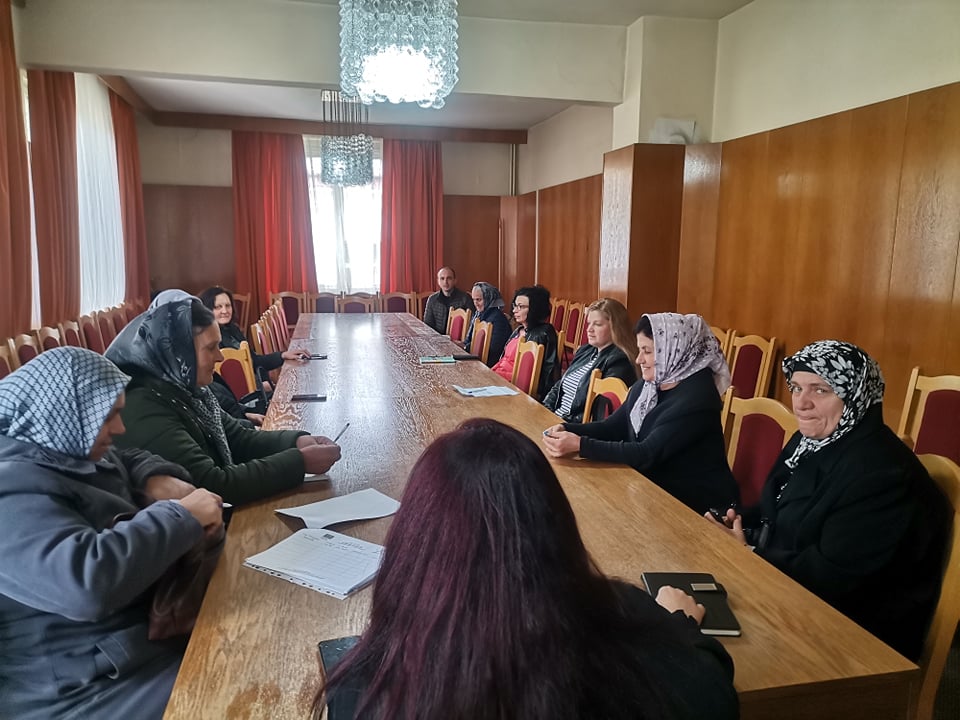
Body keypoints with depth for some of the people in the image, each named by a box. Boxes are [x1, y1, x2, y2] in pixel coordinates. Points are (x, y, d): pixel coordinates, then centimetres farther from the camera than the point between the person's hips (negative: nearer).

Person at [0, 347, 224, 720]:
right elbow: (87, 581, -38)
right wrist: (182, 516, -26)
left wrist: (157, 481, 1)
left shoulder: (62, 447, 6)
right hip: (86, 688, -10)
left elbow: (128, 460, 24)